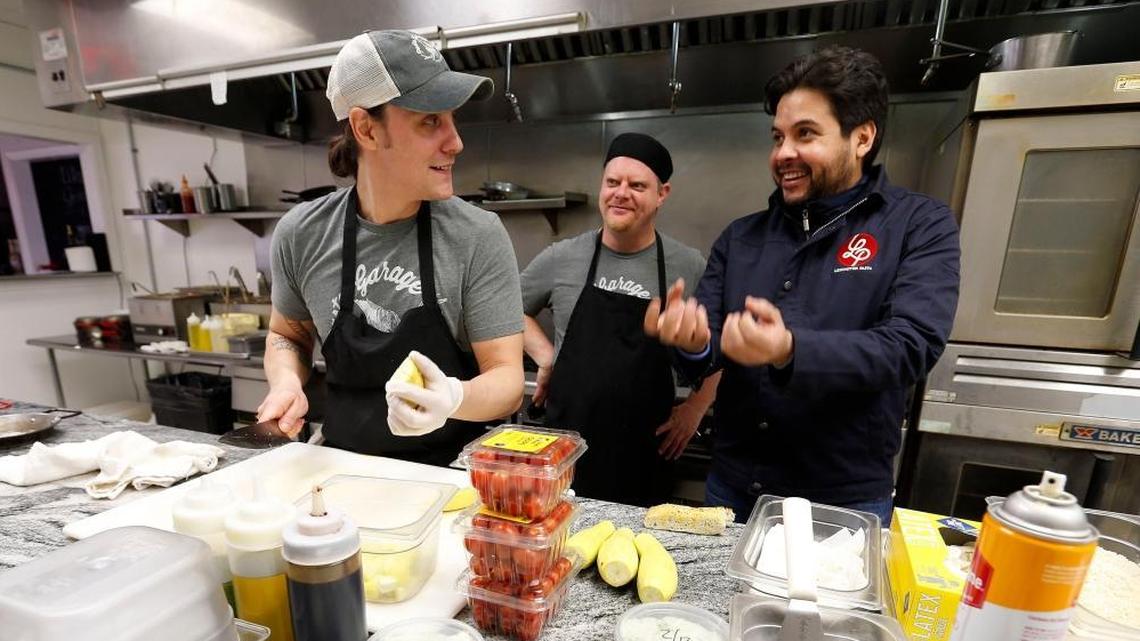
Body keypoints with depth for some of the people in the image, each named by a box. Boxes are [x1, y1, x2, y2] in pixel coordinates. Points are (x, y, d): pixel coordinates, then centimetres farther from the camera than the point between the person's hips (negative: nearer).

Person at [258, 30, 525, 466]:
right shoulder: (300, 235, -4)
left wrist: (453, 398, -33)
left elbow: (507, 380, -14)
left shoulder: (478, 237, -14)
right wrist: (286, 382, -7)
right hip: (343, 464, 3)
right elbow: (287, 335, 12)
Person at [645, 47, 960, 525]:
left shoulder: (921, 226, -5)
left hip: (845, 500, -3)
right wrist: (694, 344, -24)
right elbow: (707, 346, 0)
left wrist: (790, 351, -36)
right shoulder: (741, 236, 4)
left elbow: (911, 345, -19)